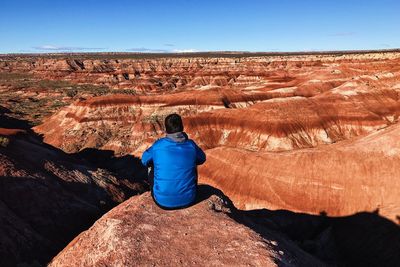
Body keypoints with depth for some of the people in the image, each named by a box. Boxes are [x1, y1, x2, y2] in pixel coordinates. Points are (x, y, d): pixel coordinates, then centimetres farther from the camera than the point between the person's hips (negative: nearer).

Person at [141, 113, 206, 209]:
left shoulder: (158, 145, -11)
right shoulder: (191, 145, -7)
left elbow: (144, 161, 8)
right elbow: (202, 159, 13)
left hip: (163, 202, -1)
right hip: (187, 200, 1)